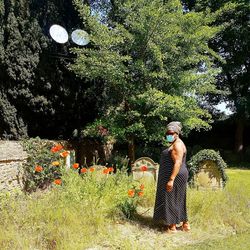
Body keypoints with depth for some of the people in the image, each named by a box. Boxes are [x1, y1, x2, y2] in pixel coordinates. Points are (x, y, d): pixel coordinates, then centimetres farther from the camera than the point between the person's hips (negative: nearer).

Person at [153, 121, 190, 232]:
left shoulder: (177, 145, -16)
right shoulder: (175, 144, 16)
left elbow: (178, 163, -24)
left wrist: (171, 179, -28)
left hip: (174, 177, -11)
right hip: (173, 176, 11)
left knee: (172, 200, -3)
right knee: (178, 200, 15)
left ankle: (172, 227, 6)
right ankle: (185, 224, 24)